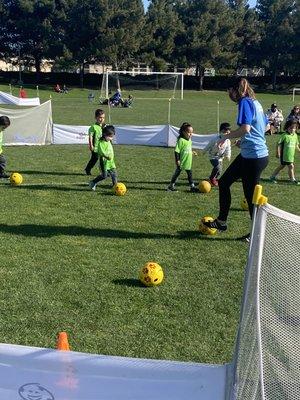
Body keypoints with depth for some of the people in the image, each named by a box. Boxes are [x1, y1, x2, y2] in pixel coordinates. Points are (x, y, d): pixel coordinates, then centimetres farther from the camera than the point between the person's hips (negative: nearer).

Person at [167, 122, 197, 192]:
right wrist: (177, 160, -18)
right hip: (181, 161, -8)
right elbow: (177, 150, -16)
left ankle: (192, 186, 16)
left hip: (188, 162, 8)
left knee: (190, 173, 9)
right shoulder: (181, 140, -16)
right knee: (177, 173, 3)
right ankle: (171, 186, 14)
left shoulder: (189, 140, 9)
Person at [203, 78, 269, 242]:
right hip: (248, 154, 10)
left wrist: (226, 137, -13)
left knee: (251, 196, 3)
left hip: (254, 157, -10)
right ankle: (221, 222, 24)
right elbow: (266, 126, 22)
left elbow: (245, 128, -28)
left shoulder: (245, 102, -14)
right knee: (223, 182, 15)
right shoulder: (255, 102, 12)